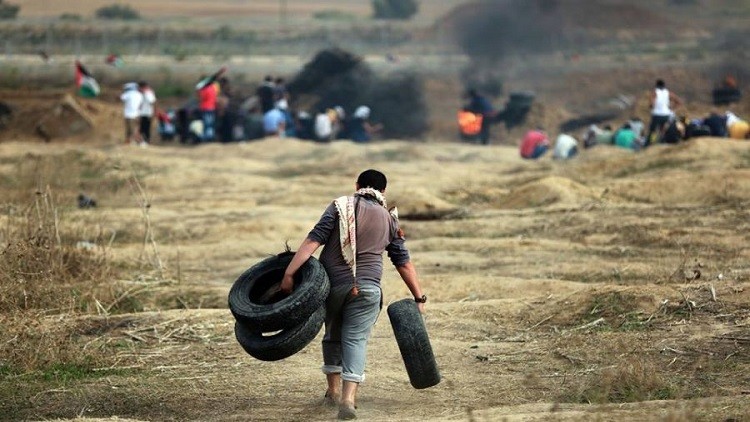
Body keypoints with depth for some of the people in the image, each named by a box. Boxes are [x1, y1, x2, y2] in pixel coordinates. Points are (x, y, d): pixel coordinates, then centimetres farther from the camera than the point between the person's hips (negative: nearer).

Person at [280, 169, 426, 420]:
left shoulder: (340, 206, 2)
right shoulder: (389, 220, 10)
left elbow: (313, 240, -8)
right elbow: (404, 263, 13)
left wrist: (289, 273, -11)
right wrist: (419, 298, 20)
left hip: (332, 284, 0)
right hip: (366, 288, 0)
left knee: (333, 334, 20)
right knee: (356, 340, -2)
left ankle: (333, 390, 29)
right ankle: (348, 398, -19)